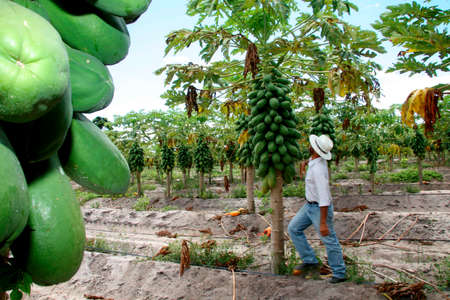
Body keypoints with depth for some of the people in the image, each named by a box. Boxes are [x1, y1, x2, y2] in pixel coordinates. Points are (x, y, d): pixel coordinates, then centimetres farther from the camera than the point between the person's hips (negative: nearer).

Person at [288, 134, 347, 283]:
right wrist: (305, 162, 8)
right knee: (293, 228, 10)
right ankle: (310, 262, 17)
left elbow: (324, 197, -31)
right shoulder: (317, 158, -3)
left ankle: (339, 273, 21)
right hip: (309, 205, 10)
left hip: (320, 208, -9)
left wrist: (323, 223, -29)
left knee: (329, 241, 4)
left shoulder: (318, 169, -30)